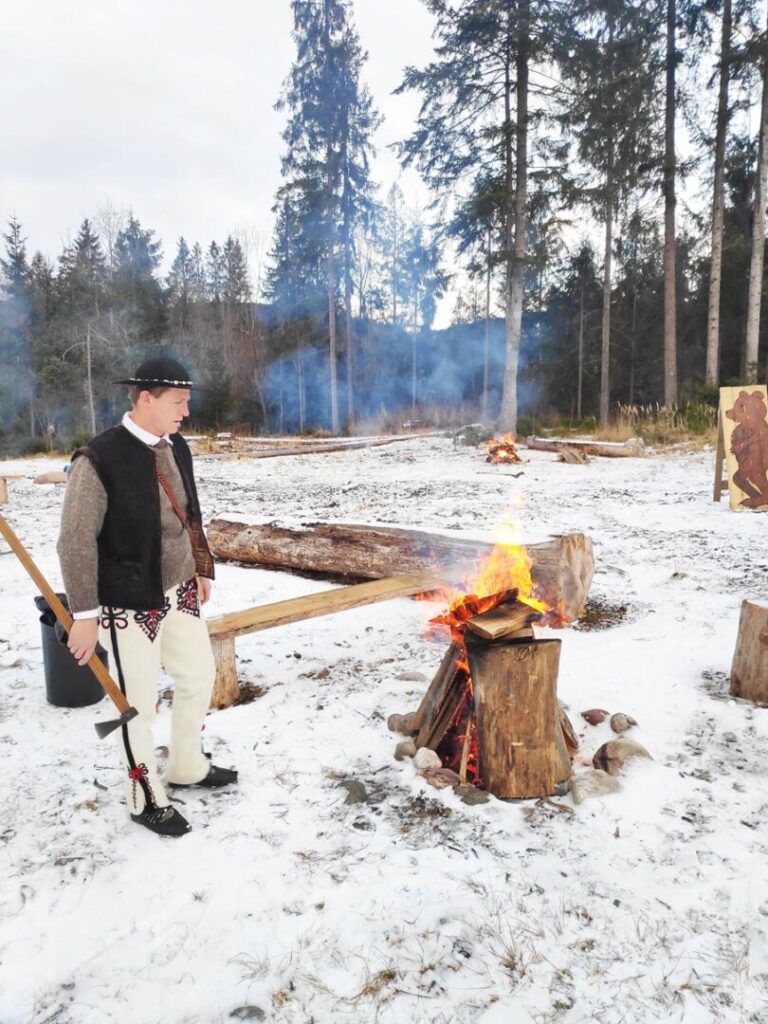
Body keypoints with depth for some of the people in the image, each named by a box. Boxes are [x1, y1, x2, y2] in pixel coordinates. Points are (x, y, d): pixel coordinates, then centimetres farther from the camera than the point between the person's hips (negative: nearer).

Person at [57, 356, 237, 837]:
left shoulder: (176, 447, 2)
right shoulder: (100, 459, -19)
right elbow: (76, 543, -16)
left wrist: (202, 568, 19)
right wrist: (84, 615, -15)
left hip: (179, 592, 8)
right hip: (130, 603, -7)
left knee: (200, 675, 19)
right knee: (140, 703, 6)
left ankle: (187, 767, 43)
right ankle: (147, 800, 29)